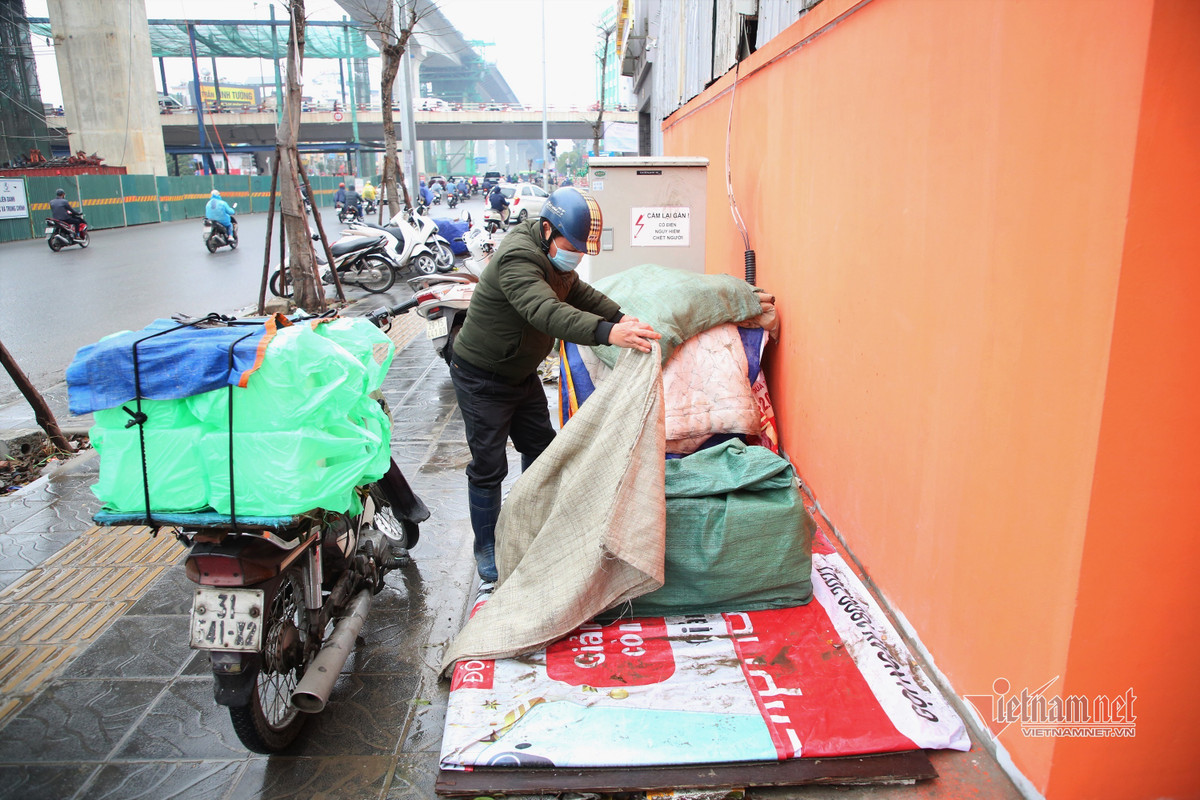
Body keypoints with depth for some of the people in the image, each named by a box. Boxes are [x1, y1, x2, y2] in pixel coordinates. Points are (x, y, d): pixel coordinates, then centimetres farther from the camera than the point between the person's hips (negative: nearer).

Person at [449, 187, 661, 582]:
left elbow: (579, 292, 11)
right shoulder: (517, 258, -31)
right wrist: (608, 332, -58)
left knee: (541, 449, 16)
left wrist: (621, 316, -7)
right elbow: (546, 312, -46)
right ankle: (486, 550, 15)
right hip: (481, 378, -9)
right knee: (488, 467, -2)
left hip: (521, 373, 10)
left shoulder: (554, 255, 1)